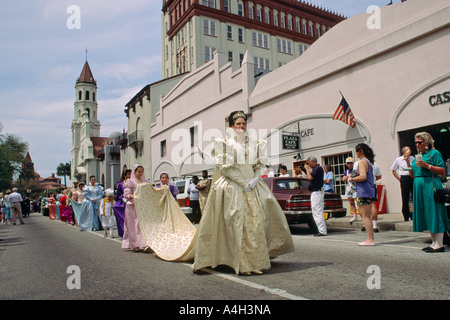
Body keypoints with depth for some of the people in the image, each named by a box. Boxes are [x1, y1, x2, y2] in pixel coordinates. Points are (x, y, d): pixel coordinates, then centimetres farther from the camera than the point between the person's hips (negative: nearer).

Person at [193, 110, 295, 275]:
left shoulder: (254, 144, 15)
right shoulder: (225, 143, 4)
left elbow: (260, 165, 12)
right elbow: (224, 167, -5)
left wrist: (254, 180, -7)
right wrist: (242, 182, -12)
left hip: (253, 186, 4)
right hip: (232, 187, -4)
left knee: (257, 221, 0)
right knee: (238, 223, -9)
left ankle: (258, 259, 10)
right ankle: (242, 263, -5)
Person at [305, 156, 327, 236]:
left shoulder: (318, 168, -13)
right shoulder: (315, 168, 19)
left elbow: (310, 177, -21)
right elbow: (308, 177, 21)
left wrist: (307, 169, -10)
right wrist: (308, 169, 14)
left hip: (317, 193, -11)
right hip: (315, 192, 11)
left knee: (317, 212, -10)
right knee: (318, 212, 14)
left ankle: (322, 231, -7)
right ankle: (322, 230, 19)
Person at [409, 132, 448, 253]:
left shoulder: (434, 153, -2)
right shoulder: (418, 156, 20)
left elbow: (443, 171, -10)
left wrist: (427, 166, -18)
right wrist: (410, 171, 3)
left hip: (431, 186, -8)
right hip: (419, 188, 8)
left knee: (434, 214, -7)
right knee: (426, 215, 9)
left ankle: (439, 244, -3)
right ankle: (434, 243, 17)